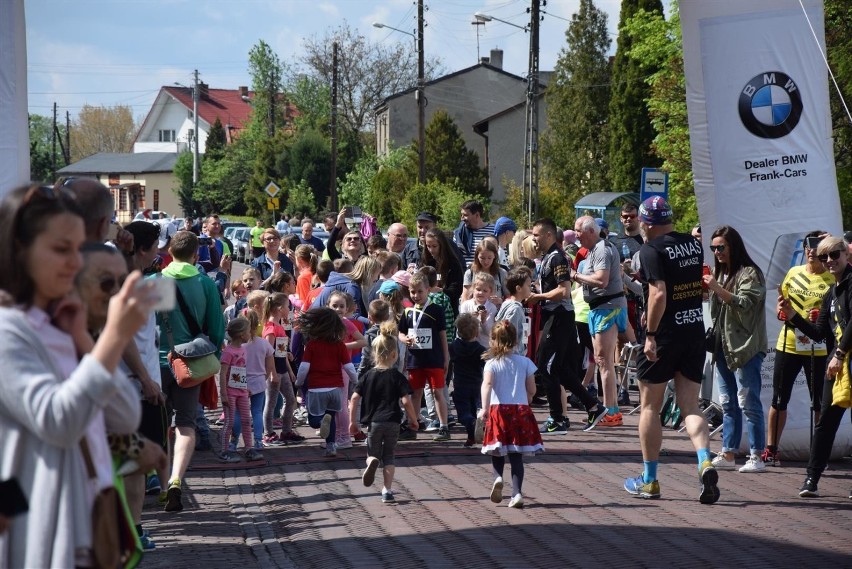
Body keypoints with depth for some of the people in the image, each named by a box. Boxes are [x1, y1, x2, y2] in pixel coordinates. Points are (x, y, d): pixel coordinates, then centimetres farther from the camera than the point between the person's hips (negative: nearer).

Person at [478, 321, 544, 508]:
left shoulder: (491, 364, -3)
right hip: (521, 410, 1)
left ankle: (498, 477, -11)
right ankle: (517, 493, -4)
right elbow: (532, 390, 7)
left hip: (498, 409, -1)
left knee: (497, 451, 16)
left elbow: (487, 384, -20)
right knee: (516, 455, 4)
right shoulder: (525, 362, 3)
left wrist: (484, 408, -28)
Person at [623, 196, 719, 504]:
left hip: (666, 332, -6)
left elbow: (658, 294, -23)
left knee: (650, 406, 9)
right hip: (695, 330, 6)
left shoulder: (651, 250, -14)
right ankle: (705, 462, -17)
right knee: (690, 407, 8)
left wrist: (650, 335, -18)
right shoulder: (694, 244, 8)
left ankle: (649, 480, 14)